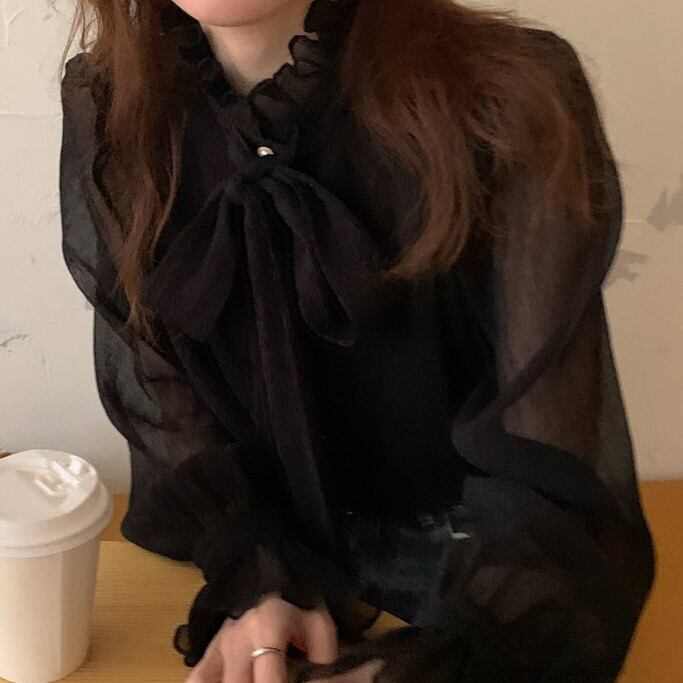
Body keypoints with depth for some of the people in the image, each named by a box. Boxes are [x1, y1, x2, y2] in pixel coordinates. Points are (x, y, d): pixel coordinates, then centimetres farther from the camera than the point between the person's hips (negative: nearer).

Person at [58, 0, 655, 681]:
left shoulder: (509, 101, -22)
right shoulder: (107, 109, -10)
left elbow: (546, 451, -22)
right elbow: (154, 391, -4)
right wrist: (256, 580, -17)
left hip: (462, 556, -1)